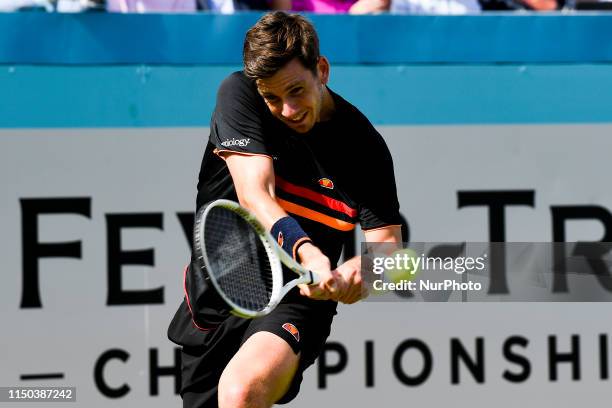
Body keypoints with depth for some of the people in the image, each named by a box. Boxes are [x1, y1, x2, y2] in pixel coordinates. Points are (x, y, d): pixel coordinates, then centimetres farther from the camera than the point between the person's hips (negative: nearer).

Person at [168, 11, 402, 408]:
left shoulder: (363, 144, -9)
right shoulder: (238, 94, -8)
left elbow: (387, 240, -10)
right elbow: (254, 194, -21)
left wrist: (362, 267, -36)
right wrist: (307, 253, -40)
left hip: (295, 301, -3)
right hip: (213, 299, 3)